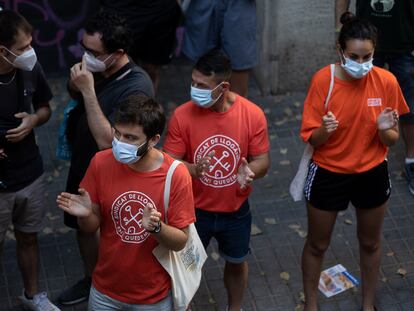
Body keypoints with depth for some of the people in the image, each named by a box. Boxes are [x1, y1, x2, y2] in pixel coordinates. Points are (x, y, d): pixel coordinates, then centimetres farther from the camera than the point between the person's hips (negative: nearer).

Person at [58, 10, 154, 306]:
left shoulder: (137, 87, -32)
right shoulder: (98, 69, -12)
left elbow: (107, 141, -36)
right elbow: (78, 96, 11)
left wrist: (88, 91, -36)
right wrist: (75, 85, -14)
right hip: (84, 164, 7)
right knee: (84, 225, 25)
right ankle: (92, 279, 50)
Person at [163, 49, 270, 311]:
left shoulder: (253, 114, -18)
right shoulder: (183, 115, -20)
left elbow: (263, 161, -10)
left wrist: (249, 171, -34)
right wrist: (193, 169, -37)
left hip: (236, 210, 1)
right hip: (194, 209, -1)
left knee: (236, 262, 24)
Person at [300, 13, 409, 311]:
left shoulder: (386, 81, -15)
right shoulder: (323, 80, -19)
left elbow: (392, 140, -6)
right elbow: (311, 139, -13)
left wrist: (384, 130, -28)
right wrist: (324, 131, -36)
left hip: (372, 174, 2)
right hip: (328, 174, -1)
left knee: (370, 243, 20)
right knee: (317, 245, 16)